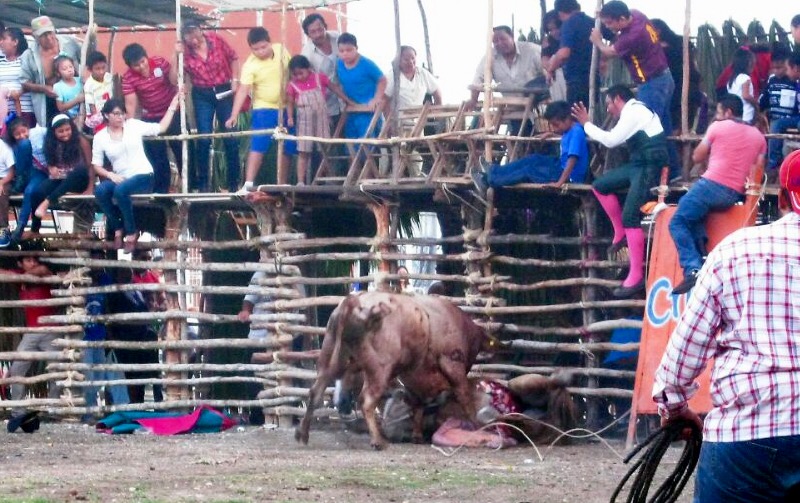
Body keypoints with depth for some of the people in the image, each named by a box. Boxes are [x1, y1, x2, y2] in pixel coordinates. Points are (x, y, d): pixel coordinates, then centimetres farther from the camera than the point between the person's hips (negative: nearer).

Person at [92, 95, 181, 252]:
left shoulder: (134, 125, 4)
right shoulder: (100, 137, 4)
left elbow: (161, 128, 10)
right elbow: (97, 165, 5)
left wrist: (172, 107, 6)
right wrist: (111, 175, -13)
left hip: (143, 176, -2)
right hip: (120, 178, 2)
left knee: (120, 191, -35)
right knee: (100, 190, -30)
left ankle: (131, 233, -18)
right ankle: (118, 228, -11)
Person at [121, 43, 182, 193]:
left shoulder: (160, 62, -14)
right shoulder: (128, 78, -17)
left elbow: (174, 80, -22)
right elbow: (131, 103, -20)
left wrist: (176, 57, -31)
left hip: (173, 112, 0)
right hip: (151, 118, 0)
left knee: (182, 150, 5)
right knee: (157, 156, 5)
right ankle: (161, 190, 16)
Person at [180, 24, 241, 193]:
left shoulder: (216, 40, -11)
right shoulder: (185, 52, -11)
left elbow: (233, 58, 4)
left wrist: (235, 80, -5)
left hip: (224, 91, 0)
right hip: (202, 95, 0)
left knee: (231, 137, 3)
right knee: (204, 139, -5)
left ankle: (233, 182, 14)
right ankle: (203, 183, 6)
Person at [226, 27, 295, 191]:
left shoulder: (281, 50, -7)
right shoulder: (250, 65, -19)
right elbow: (242, 90, -25)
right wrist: (234, 115, -33)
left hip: (286, 108, 4)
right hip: (264, 109, -4)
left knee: (286, 148, 8)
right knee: (258, 146, -14)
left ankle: (282, 183, 20)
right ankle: (248, 184, -16)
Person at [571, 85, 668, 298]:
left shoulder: (634, 112, -13)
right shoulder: (633, 111, 18)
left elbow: (611, 140, -15)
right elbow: (615, 139, 18)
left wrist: (587, 125, -5)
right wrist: (589, 126, 17)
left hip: (650, 166, -10)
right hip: (639, 163, 10)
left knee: (630, 217, -19)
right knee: (600, 186, 14)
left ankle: (636, 277, -22)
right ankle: (620, 234, 18)